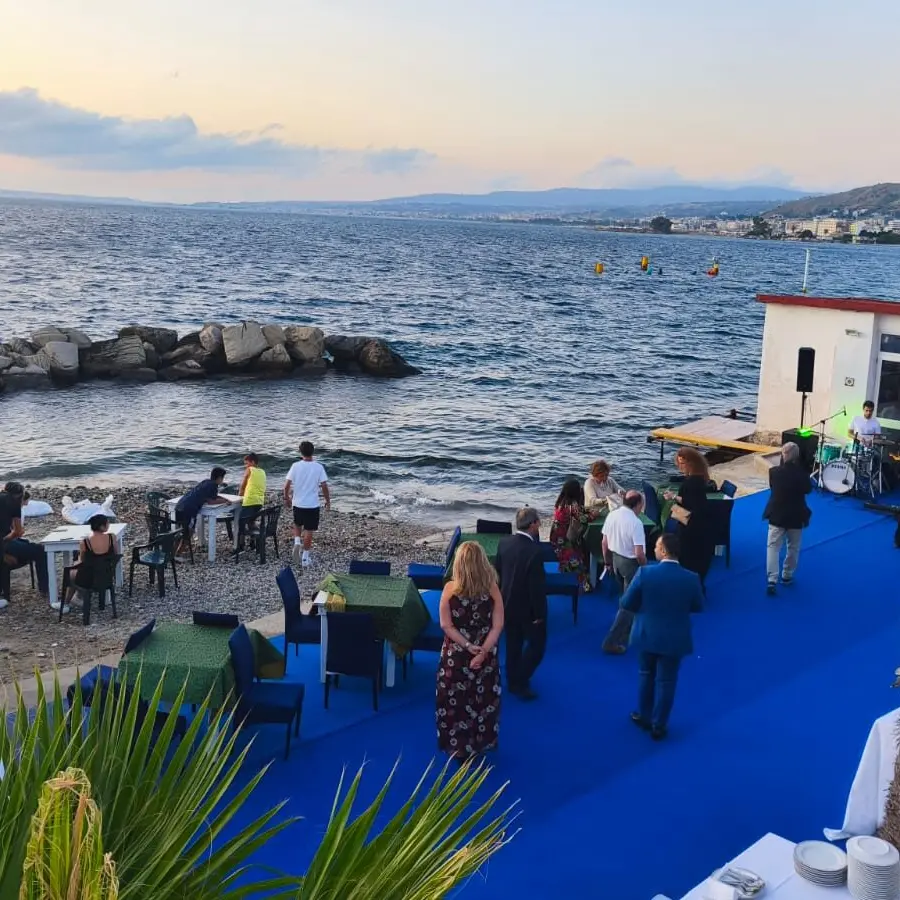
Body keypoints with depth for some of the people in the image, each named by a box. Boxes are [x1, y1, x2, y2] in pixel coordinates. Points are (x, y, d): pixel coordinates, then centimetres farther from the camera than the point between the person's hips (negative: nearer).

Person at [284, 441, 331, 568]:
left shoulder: (295, 466, -7)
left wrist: (286, 498, 10)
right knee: (309, 531, 7)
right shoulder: (319, 467, -9)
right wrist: (328, 501, 4)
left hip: (297, 503, 2)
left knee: (297, 525, 26)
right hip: (313, 505, -1)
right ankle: (305, 558, 10)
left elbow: (287, 485, -7)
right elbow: (324, 486, -10)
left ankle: (297, 542, 2)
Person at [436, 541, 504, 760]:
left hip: (455, 655, -1)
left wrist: (468, 646, -11)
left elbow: (446, 625, -14)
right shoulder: (492, 588, -12)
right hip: (485, 654, 1)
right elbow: (497, 625, -13)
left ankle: (457, 746, 26)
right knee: (483, 700, 19)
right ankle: (481, 742, 32)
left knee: (455, 701, 15)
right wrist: (483, 651, -15)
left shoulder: (450, 588, -15)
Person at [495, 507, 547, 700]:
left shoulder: (504, 543, -6)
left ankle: (512, 681, 33)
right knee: (536, 644, 11)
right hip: (527, 607, -7)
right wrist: (539, 613, -13)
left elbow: (497, 571, 5)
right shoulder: (533, 551, -28)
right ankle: (520, 682, 9)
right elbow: (537, 585, -23)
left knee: (513, 644, 21)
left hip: (508, 603, 7)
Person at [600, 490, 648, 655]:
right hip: (630, 563, -7)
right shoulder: (636, 523, -25)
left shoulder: (612, 515, -4)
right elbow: (639, 553, -25)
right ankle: (611, 641, 3)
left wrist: (608, 562, 18)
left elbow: (605, 543, 5)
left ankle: (628, 629, 45)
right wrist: (645, 568, -6)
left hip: (615, 559, 7)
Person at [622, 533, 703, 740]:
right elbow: (698, 607, 0)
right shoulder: (691, 578, -15)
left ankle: (644, 716, 36)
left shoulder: (645, 573, -20)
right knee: (666, 682, 13)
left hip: (647, 635, 0)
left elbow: (626, 603, -13)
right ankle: (658, 726, 22)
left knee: (646, 675, 22)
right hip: (674, 639, 0)